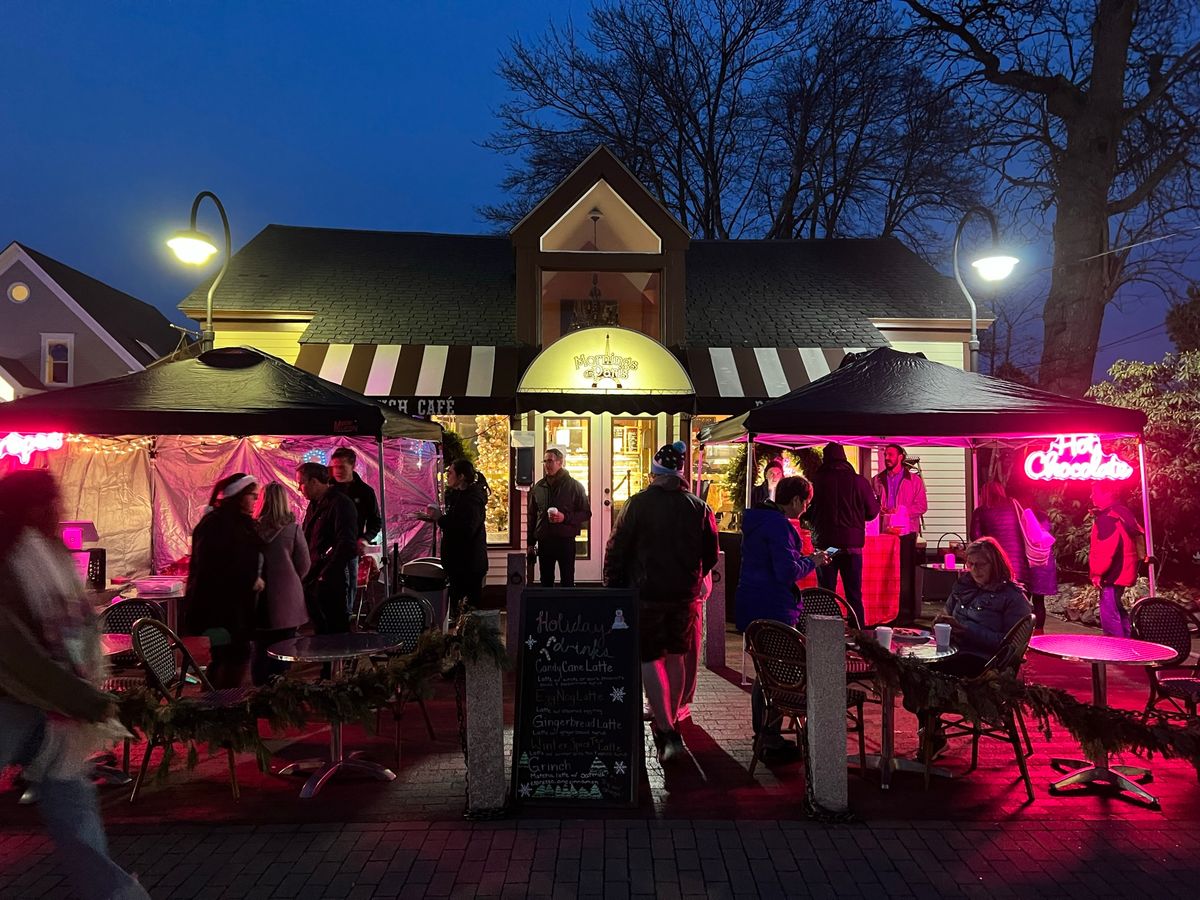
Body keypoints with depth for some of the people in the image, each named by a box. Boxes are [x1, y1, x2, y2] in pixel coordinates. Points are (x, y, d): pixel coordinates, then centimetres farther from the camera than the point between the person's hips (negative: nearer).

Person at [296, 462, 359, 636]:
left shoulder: (340, 504, -13)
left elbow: (347, 545, -20)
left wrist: (326, 575, -20)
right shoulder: (314, 505, 16)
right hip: (311, 580, 9)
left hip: (330, 582, -9)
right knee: (320, 630, 15)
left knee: (336, 632, -2)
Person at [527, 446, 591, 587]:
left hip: (565, 540, -4)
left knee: (567, 582, 2)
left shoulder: (574, 486, -2)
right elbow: (532, 516, 15)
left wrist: (565, 517, -18)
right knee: (546, 581, 12)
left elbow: (586, 513, -2)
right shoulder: (538, 487, 9)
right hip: (544, 542, 4)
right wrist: (531, 543, 11)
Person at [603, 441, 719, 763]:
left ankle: (667, 731, -8)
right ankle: (669, 720, 31)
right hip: (686, 595, 4)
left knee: (649, 659, 1)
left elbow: (617, 550, -7)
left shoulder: (638, 503, -8)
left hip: (646, 593, -4)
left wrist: (613, 586, 4)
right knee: (675, 657, 18)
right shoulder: (698, 507, 2)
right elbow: (711, 554, 9)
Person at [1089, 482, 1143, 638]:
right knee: (1117, 610, 21)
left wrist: (1097, 572, -19)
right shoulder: (1120, 513, 13)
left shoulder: (1108, 518, -18)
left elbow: (1107, 549, -24)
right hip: (1120, 573, 11)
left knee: (1109, 615, -7)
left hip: (1112, 575, -11)